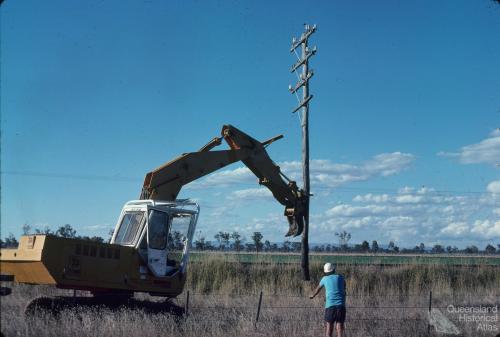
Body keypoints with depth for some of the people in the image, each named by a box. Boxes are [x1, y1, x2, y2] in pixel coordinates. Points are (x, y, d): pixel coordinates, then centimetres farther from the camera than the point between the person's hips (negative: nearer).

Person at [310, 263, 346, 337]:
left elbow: (318, 289, 30)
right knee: (339, 325, -1)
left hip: (330, 305, -1)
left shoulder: (324, 279, 10)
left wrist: (313, 296, 50)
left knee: (329, 325, 9)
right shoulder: (340, 278, 12)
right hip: (341, 305, 1)